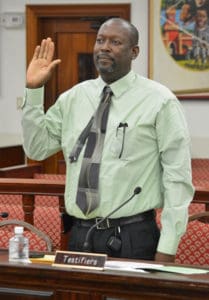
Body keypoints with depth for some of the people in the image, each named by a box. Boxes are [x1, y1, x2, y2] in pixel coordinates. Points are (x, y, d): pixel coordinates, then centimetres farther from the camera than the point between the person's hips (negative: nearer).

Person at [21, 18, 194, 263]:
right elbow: (37, 147, 9)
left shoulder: (159, 100, -5)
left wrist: (167, 249, -12)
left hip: (133, 240, -4)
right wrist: (34, 90, 0)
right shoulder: (73, 97, 9)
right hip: (79, 235, 4)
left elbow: (178, 178, -7)